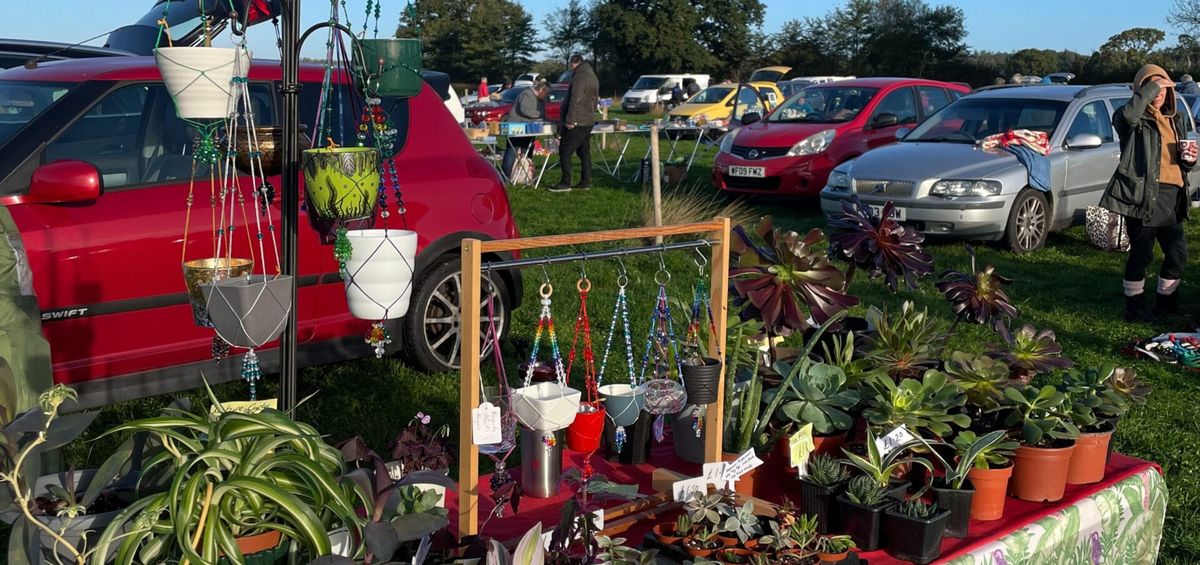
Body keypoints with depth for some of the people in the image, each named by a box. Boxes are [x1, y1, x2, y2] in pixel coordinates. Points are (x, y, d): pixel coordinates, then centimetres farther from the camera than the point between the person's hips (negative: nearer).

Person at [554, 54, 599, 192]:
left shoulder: (580, 76, -14)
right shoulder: (592, 76, 19)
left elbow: (575, 100, -22)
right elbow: (595, 99, 26)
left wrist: (570, 119, -22)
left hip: (576, 122, -10)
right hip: (588, 121, 10)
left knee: (565, 151, -8)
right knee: (584, 152, 12)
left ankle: (565, 183, -11)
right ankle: (586, 182, 13)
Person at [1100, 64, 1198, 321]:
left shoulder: (1177, 119, 20)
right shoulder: (1136, 120, -2)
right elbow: (1127, 115, -30)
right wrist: (1150, 88, -21)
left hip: (1172, 197, 7)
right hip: (1143, 195, -7)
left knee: (1178, 253, 9)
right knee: (1141, 253, -4)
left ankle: (1167, 303, 26)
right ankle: (1134, 307, 9)